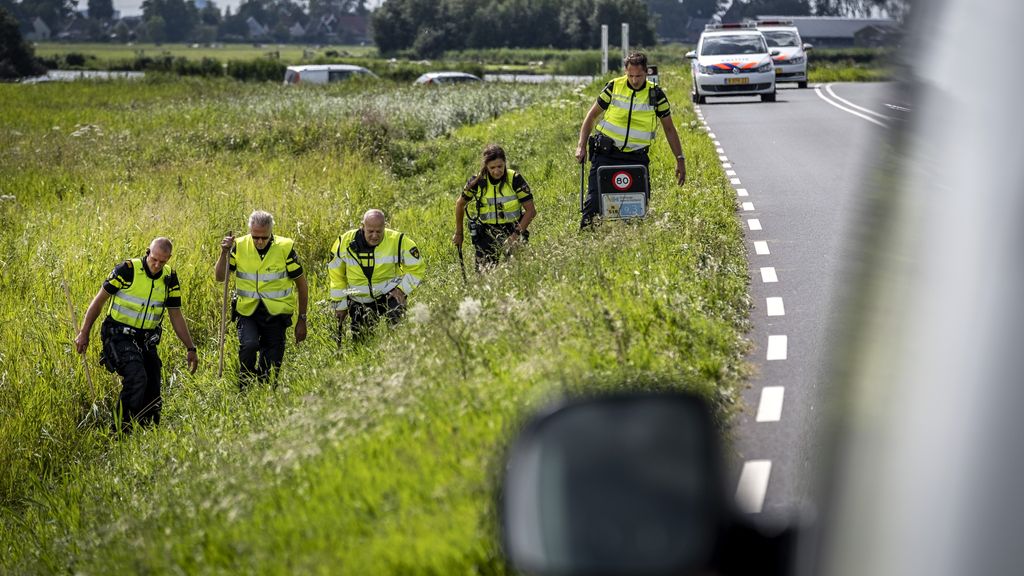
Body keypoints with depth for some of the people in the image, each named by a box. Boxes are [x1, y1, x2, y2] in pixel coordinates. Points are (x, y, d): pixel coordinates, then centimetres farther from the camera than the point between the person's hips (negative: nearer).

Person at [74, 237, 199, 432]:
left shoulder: (170, 278, 2)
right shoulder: (127, 270, -13)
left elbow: (176, 316, 12)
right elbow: (99, 300, -5)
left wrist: (190, 348, 10)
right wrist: (84, 333, -4)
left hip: (146, 341, 6)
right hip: (119, 336, -6)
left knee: (152, 393, 2)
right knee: (136, 378, -27)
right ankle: (122, 431, -20)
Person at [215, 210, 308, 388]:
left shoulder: (285, 248, -8)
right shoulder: (240, 246, -4)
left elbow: (301, 285, 2)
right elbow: (220, 278, 2)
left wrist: (302, 320, 3)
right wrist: (224, 253, -15)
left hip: (276, 313, 0)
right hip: (247, 311, 0)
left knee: (272, 363, 1)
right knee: (249, 345, -26)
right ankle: (243, 390, -9)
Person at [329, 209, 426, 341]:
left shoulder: (397, 241, -13)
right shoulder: (345, 242, -9)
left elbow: (417, 268, -2)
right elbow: (336, 275, 4)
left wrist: (402, 289, -15)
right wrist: (339, 305, 6)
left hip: (389, 295, -2)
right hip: (359, 301, 2)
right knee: (359, 340, 5)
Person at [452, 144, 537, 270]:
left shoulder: (515, 179, -12)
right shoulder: (477, 182, -7)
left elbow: (531, 210, -9)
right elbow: (460, 204, 11)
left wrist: (515, 235, -18)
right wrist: (458, 233, 16)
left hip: (513, 230, -1)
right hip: (486, 234, 1)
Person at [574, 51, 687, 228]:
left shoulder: (656, 94, 0)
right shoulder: (614, 87, -1)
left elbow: (669, 128, 7)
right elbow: (592, 115, 8)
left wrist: (680, 159, 3)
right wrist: (581, 146, -1)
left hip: (636, 158, 1)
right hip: (606, 154, 0)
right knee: (594, 199, -7)